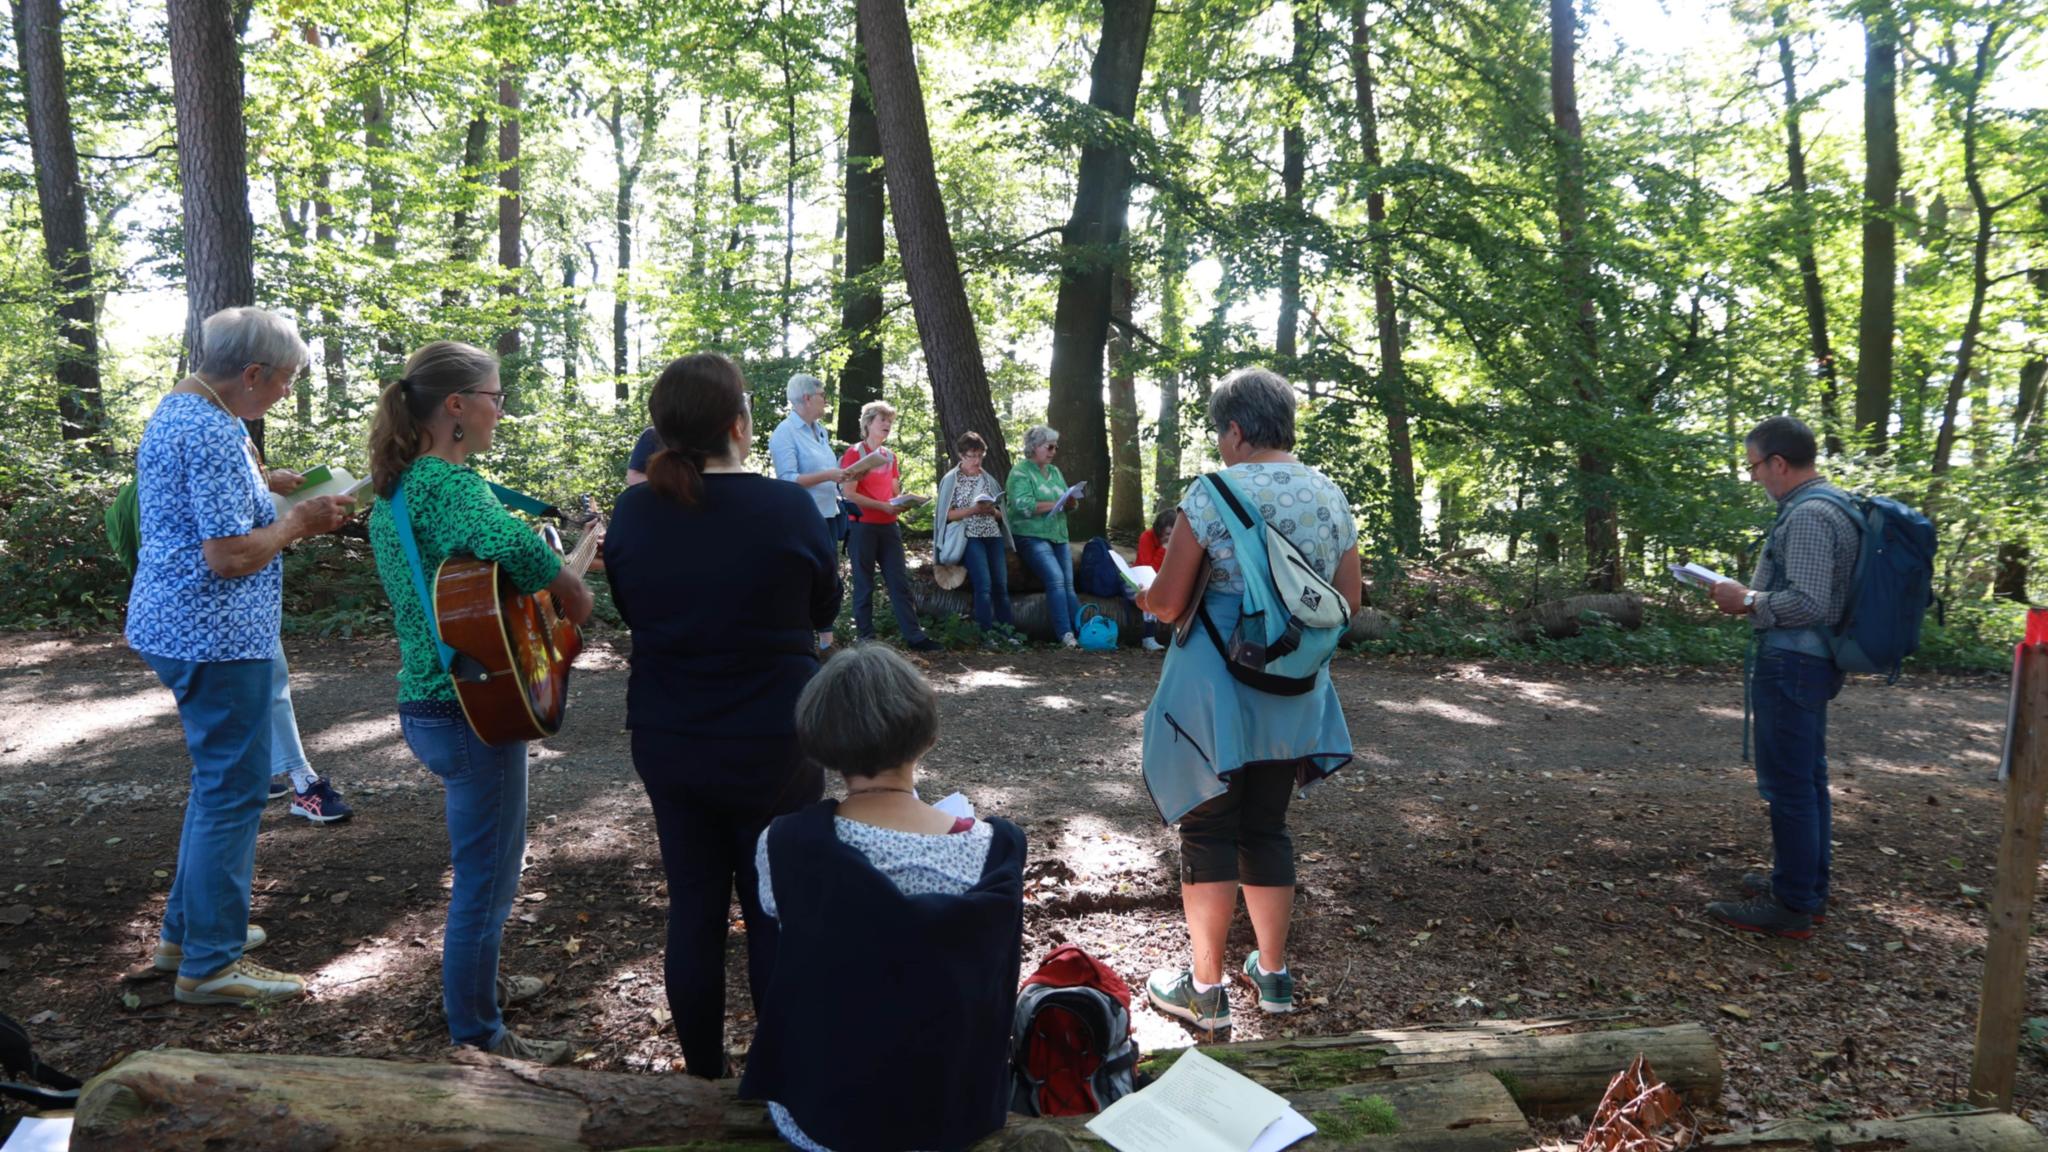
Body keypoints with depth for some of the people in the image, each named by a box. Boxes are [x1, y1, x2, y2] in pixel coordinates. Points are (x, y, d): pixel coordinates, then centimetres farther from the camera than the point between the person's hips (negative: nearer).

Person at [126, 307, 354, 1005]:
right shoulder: (217, 435, -20)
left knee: (218, 783, 21)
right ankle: (210, 965, 7)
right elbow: (231, 556, -24)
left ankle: (186, 929, 32)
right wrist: (297, 523, -10)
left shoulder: (174, 412, 13)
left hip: (177, 626, 11)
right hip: (217, 635, -11)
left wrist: (271, 503, 13)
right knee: (232, 793, -2)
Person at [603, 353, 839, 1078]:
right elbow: (823, 611, 0)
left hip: (666, 742, 3)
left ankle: (702, 1073, 28)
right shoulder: (788, 509, -16)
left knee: (692, 907, 15)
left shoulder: (633, 512, -6)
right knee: (774, 913, 11)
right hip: (772, 746, -3)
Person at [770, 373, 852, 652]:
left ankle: (826, 638, 22)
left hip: (828, 514, 9)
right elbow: (788, 479, -21)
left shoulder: (820, 430, 12)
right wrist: (828, 476, -24)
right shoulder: (785, 433, -14)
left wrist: (844, 473, 4)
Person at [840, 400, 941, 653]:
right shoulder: (854, 453, -6)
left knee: (900, 582, 3)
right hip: (862, 527, -6)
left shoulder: (890, 456, 13)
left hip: (889, 527, 6)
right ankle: (865, 638, 7)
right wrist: (883, 506, -20)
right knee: (864, 585, 1)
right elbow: (850, 495, -14)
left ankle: (914, 636, 3)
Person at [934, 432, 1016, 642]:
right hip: (968, 537, -4)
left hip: (993, 536, 4)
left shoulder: (989, 479, 16)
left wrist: (992, 511, -5)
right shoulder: (951, 480, 4)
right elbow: (947, 515, -2)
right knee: (984, 584, -20)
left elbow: (1000, 514, 19)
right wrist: (973, 510, -16)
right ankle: (986, 634, -16)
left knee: (1001, 585, -8)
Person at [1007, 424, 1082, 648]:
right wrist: (1057, 504, -18)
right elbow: (1023, 505, -17)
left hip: (1059, 536, 7)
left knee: (1069, 585, -3)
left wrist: (1072, 501, -8)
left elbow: (1068, 502, 17)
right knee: (1056, 579, -23)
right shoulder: (1020, 472, -3)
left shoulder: (1055, 471, 19)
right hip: (1031, 536, -7)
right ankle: (1066, 635, -26)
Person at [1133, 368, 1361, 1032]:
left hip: (1216, 695, -5)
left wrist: (1145, 592, 10)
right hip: (1296, 698, 6)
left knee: (1208, 833, 5)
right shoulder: (1331, 498, 4)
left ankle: (1205, 990, 14)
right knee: (1267, 827, 18)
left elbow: (1168, 604, -11)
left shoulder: (1212, 494, -13)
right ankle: (1274, 975, 29)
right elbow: (1347, 605, 10)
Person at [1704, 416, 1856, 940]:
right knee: (1807, 779, 17)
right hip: (1812, 660, 11)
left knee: (1788, 784, -5)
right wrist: (1756, 593, 12)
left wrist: (1747, 600, -13)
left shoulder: (1808, 515, -20)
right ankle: (1809, 885, 28)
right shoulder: (1829, 504, 13)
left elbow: (1806, 602, -25)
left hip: (1792, 663, -11)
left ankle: (1792, 906, 1)